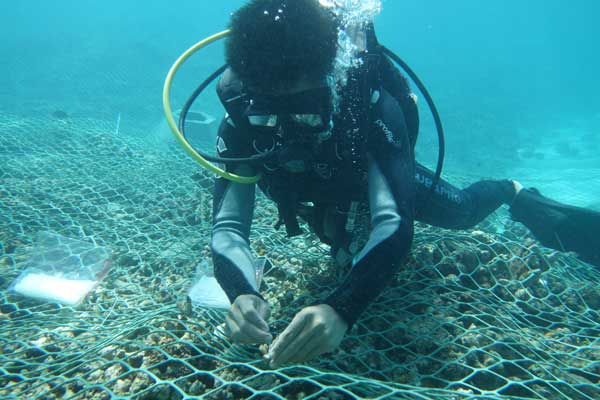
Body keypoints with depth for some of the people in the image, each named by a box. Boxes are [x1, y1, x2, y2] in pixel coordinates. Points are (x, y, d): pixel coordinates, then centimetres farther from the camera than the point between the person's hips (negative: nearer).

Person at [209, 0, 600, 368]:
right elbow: (228, 228, -41)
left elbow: (393, 222, -52)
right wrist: (243, 294, -62)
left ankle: (514, 192, 51)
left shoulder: (371, 104, -43)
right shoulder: (242, 124, -36)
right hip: (323, 204, 3)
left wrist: (341, 309, -68)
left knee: (462, 212, 19)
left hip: (385, 180, -2)